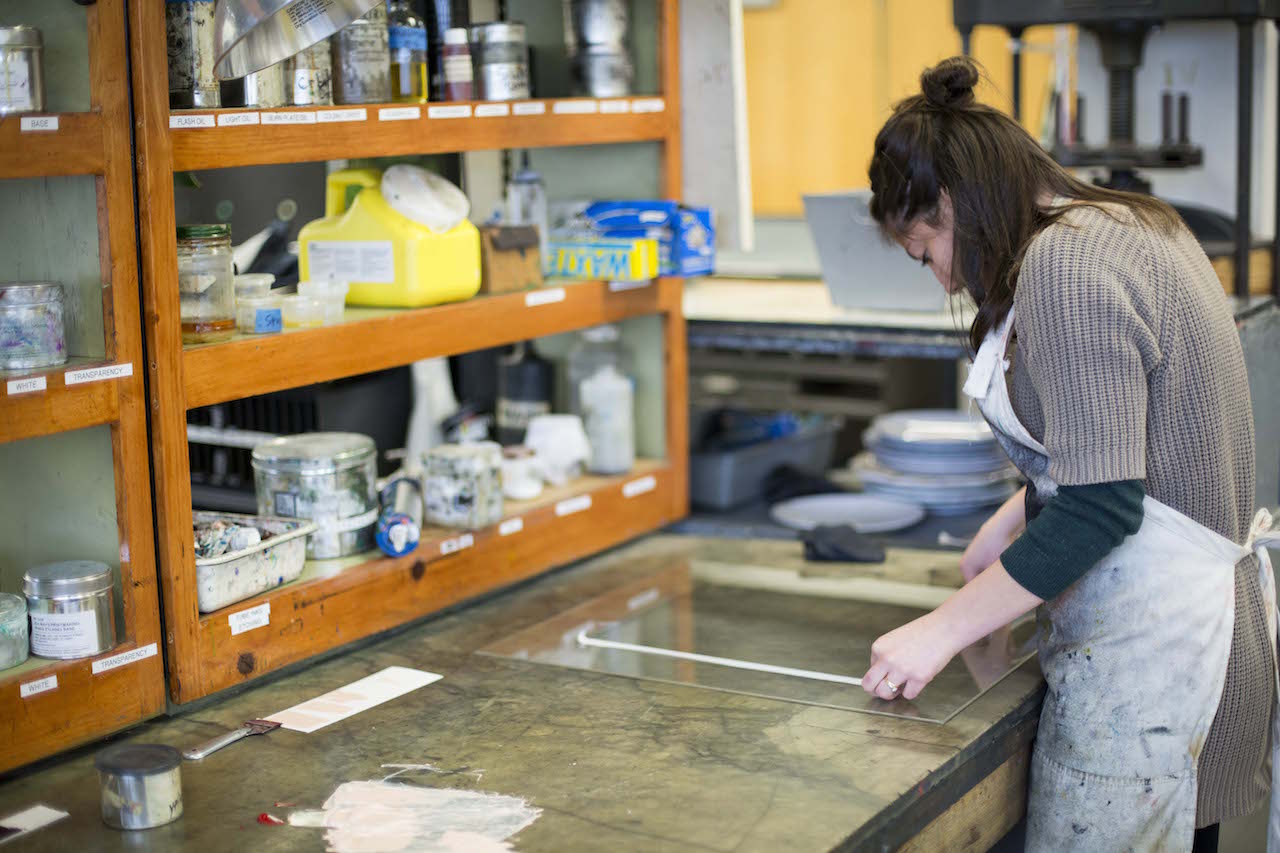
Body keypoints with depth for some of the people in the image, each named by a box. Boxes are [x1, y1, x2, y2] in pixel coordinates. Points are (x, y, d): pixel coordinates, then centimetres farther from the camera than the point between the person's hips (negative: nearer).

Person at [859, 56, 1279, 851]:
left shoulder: (1065, 264, -19)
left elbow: (1101, 504, -23)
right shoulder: (1131, 223, 11)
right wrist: (1012, 521, 23)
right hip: (1204, 605, 10)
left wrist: (945, 629, -17)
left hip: (1148, 651, -10)